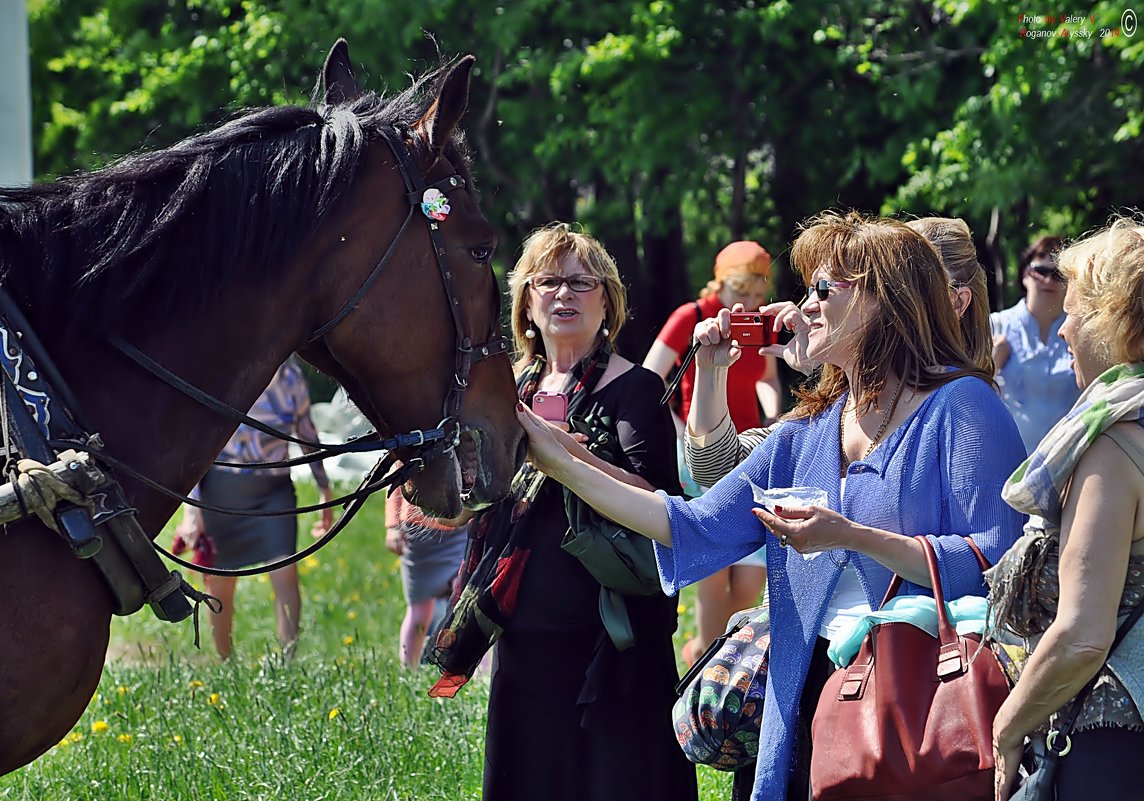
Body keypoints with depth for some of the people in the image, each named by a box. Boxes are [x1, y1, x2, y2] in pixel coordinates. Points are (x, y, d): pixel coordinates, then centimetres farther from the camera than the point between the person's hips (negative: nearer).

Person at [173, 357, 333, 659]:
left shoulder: (290, 376, 0)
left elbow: (308, 434, 13)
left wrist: (325, 492, 16)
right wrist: (192, 509, -7)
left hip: (274, 490, 1)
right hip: (221, 489, -1)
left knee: (285, 575, -17)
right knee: (220, 585, 6)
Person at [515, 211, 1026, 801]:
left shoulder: (959, 404, -6)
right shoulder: (808, 431, 15)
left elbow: (995, 564, -17)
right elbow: (700, 528, 12)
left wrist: (853, 537, -21)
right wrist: (563, 464, 8)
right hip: (816, 686, 6)